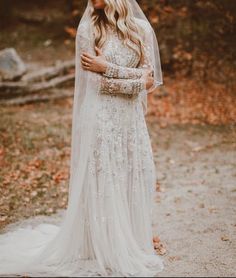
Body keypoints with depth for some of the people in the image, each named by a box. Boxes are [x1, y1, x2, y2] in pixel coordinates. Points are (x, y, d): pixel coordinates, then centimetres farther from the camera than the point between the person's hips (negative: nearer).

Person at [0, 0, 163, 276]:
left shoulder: (141, 29, 4)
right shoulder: (88, 28, -4)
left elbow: (149, 75, -3)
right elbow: (94, 82, -10)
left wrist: (107, 67, -11)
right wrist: (137, 81, -9)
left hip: (132, 119, 3)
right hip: (100, 119, -3)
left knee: (135, 183, 8)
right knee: (100, 185, 2)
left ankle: (131, 248, 25)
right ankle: (103, 253, 17)